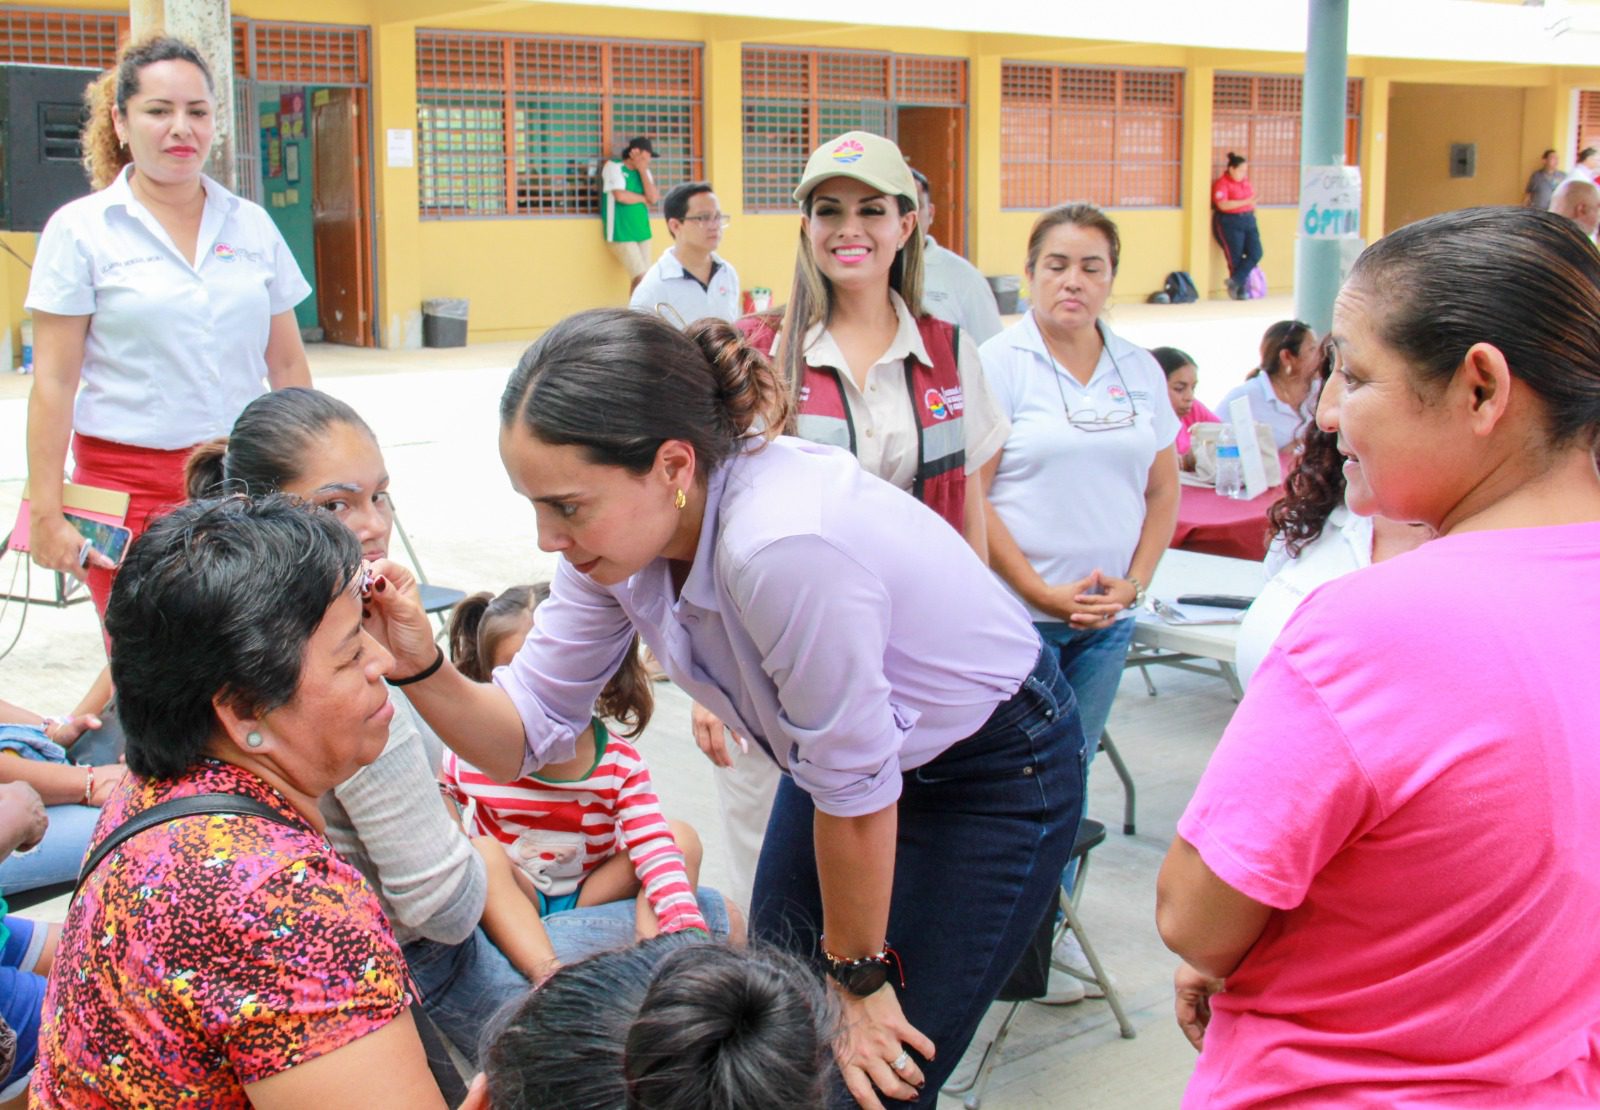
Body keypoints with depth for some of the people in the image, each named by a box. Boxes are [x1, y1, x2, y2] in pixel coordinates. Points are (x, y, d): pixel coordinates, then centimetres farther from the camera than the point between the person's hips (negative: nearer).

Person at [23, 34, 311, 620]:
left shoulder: (253, 225, 8)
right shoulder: (81, 230, -1)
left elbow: (287, 364, 13)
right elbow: (54, 382, -3)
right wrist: (47, 511, -6)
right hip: (129, 484, -2)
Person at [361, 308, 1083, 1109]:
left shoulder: (782, 544, -40)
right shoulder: (621, 524, -16)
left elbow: (856, 787, -26)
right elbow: (529, 732, -6)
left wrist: (856, 975, -11)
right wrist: (421, 668, -26)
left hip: (996, 771, -6)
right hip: (847, 750, 7)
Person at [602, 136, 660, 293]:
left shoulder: (644, 171, 12)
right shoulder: (614, 167, -6)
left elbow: (654, 198, 0)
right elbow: (620, 195, -18)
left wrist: (643, 171, -4)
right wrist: (643, 198, -2)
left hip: (643, 233, 7)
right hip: (622, 234, -6)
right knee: (641, 278, -13)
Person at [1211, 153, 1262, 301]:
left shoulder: (1245, 182, 12)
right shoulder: (1222, 184, -10)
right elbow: (1223, 205, -22)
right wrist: (1245, 202, -24)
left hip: (1248, 221, 7)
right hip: (1229, 223, -7)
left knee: (1256, 253, -7)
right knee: (1236, 258, -3)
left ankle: (1234, 281, -3)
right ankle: (1240, 291, 7)